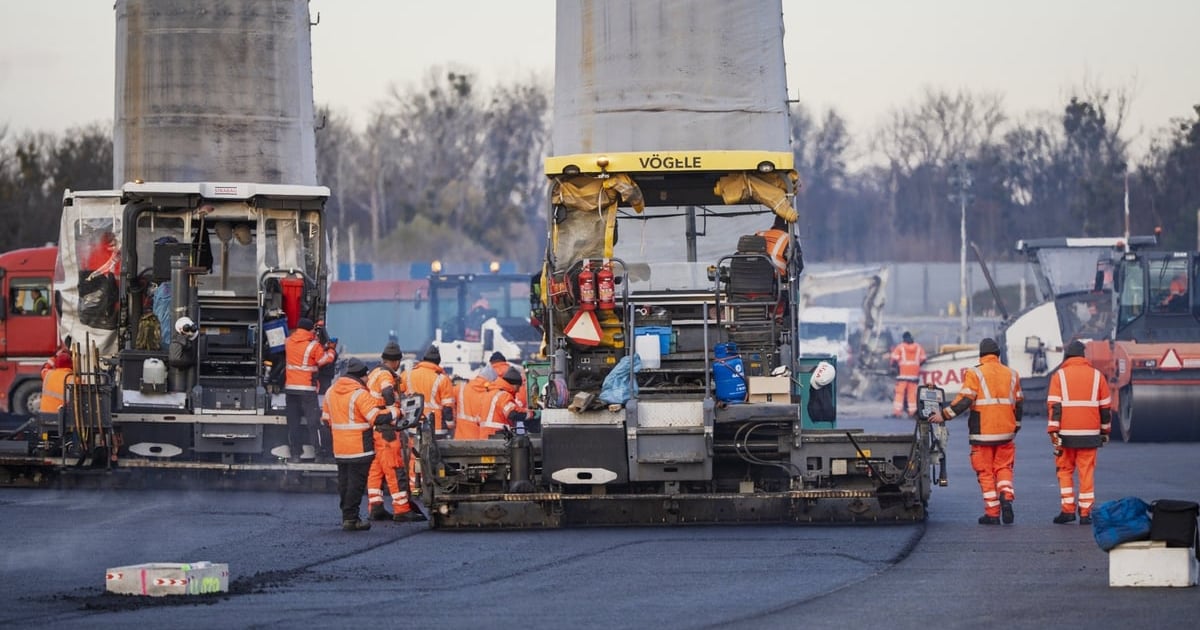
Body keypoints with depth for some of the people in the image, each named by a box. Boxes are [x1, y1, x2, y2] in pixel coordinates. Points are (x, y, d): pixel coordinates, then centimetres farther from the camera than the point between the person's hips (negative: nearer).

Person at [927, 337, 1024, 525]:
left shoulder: (975, 374, -5)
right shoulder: (1011, 374, 10)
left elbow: (964, 400, -13)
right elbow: (1018, 403, 14)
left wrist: (944, 415, -4)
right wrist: (1016, 428, 25)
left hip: (982, 432, -4)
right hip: (1005, 432, 4)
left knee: (986, 472, 4)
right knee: (1004, 467, 14)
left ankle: (993, 513, 2)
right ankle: (1006, 497, -13)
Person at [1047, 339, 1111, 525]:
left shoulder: (1059, 376, 1)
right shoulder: (1097, 376, 7)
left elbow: (1054, 406, -6)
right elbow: (1106, 407, 11)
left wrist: (1053, 432, -7)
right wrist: (1105, 431, 21)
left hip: (1066, 433, -1)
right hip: (1090, 433, 1)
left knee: (1065, 470, 11)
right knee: (1087, 473, 4)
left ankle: (1068, 509, 4)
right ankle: (1085, 513, 2)